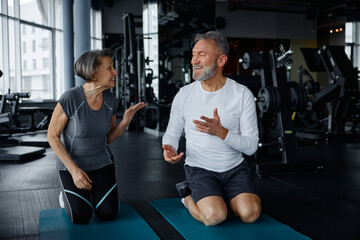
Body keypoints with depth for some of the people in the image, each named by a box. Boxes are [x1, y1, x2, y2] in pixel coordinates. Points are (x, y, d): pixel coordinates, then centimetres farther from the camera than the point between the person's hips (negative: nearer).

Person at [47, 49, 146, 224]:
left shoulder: (110, 100, -10)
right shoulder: (70, 98, -25)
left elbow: (109, 138, 1)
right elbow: (52, 136, -16)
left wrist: (126, 120, -17)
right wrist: (74, 170, -21)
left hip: (101, 162, 3)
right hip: (71, 163, -3)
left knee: (108, 214, -10)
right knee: (81, 217, -15)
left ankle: (93, 190, 22)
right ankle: (67, 190, 17)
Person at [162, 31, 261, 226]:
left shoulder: (242, 94, -7)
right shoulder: (184, 95, -3)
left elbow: (251, 146, -9)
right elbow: (172, 132, 8)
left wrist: (221, 132, -26)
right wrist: (169, 149, -16)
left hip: (235, 168, 1)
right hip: (200, 169, -1)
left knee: (250, 213, -21)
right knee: (214, 216, -25)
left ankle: (222, 196, 12)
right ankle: (188, 195, 9)